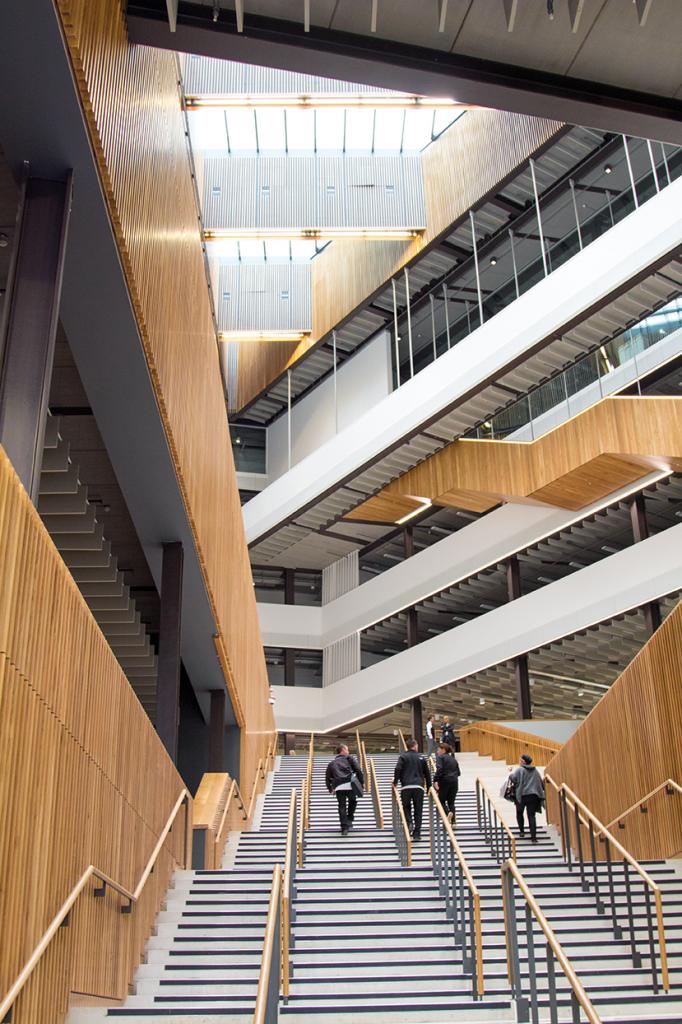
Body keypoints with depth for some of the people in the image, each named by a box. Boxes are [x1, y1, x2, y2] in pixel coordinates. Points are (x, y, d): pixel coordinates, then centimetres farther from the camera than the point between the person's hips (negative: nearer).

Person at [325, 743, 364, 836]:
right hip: (349, 785, -2)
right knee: (352, 801, 21)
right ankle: (349, 821, 11)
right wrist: (361, 782, 8)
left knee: (342, 807, 5)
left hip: (338, 787, 2)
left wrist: (330, 789, 32)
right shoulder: (349, 758, 17)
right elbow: (358, 770, 4)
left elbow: (327, 777, 23)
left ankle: (344, 828, -2)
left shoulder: (331, 763, 26)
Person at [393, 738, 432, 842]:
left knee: (406, 807, 15)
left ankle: (409, 823, -11)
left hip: (406, 787, -1)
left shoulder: (403, 756, 6)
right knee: (418, 810, 6)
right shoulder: (421, 758, 12)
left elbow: (398, 769, -8)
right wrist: (429, 787, 23)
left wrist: (395, 782, 2)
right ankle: (417, 834, 3)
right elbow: (427, 773, 14)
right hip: (419, 787, 1)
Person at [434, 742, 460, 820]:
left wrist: (435, 780, -20)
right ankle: (453, 821, 0)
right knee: (451, 802, 10)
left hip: (444, 781, -5)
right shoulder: (453, 759, 18)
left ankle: (448, 813, -21)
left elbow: (439, 769, -17)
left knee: (441, 800, 6)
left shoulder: (440, 757, -1)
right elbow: (458, 773, 15)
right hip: (454, 781, 5)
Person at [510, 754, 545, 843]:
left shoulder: (519, 770, -7)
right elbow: (541, 783, 13)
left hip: (521, 795, -3)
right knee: (531, 816, 1)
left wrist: (511, 773, 3)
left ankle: (522, 831, 22)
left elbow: (513, 778, -19)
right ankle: (533, 837, -10)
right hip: (533, 796, 3)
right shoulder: (535, 771, 9)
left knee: (519, 813, 21)